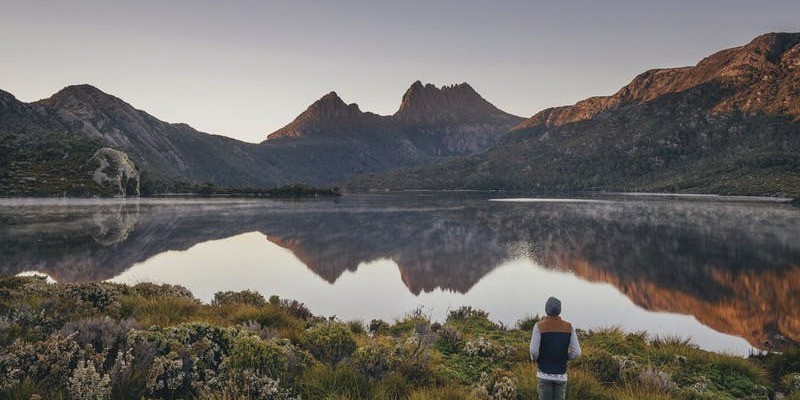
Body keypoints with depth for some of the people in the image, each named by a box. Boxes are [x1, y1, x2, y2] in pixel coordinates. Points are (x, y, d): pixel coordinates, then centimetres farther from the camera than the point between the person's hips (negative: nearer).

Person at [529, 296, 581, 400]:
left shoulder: (539, 326, -11)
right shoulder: (569, 327, -3)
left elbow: (534, 351, -16)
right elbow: (576, 352, -6)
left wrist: (533, 359, 7)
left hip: (545, 374, -2)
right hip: (561, 375, 2)